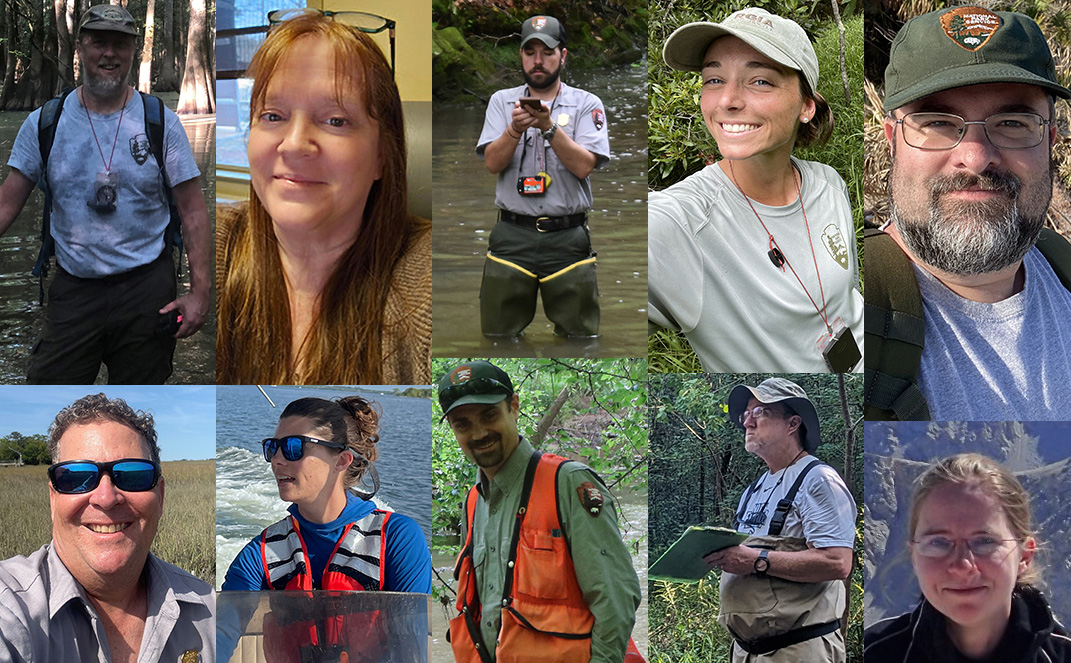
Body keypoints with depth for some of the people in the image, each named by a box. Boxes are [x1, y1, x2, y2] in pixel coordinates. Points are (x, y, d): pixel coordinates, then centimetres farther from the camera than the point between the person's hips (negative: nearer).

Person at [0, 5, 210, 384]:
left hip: (146, 288, -1)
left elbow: (193, 211, 0)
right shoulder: (44, 123, 3)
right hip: (73, 290, 1)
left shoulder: (160, 121, 0)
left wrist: (199, 291, -9)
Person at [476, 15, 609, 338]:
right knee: (499, 335, 5)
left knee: (578, 333, 3)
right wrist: (516, 128, -19)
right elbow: (492, 163, -1)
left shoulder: (587, 104, 5)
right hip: (511, 236, 1)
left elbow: (584, 166, -9)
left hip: (568, 238, -1)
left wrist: (548, 127, -20)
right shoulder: (502, 101, 11)